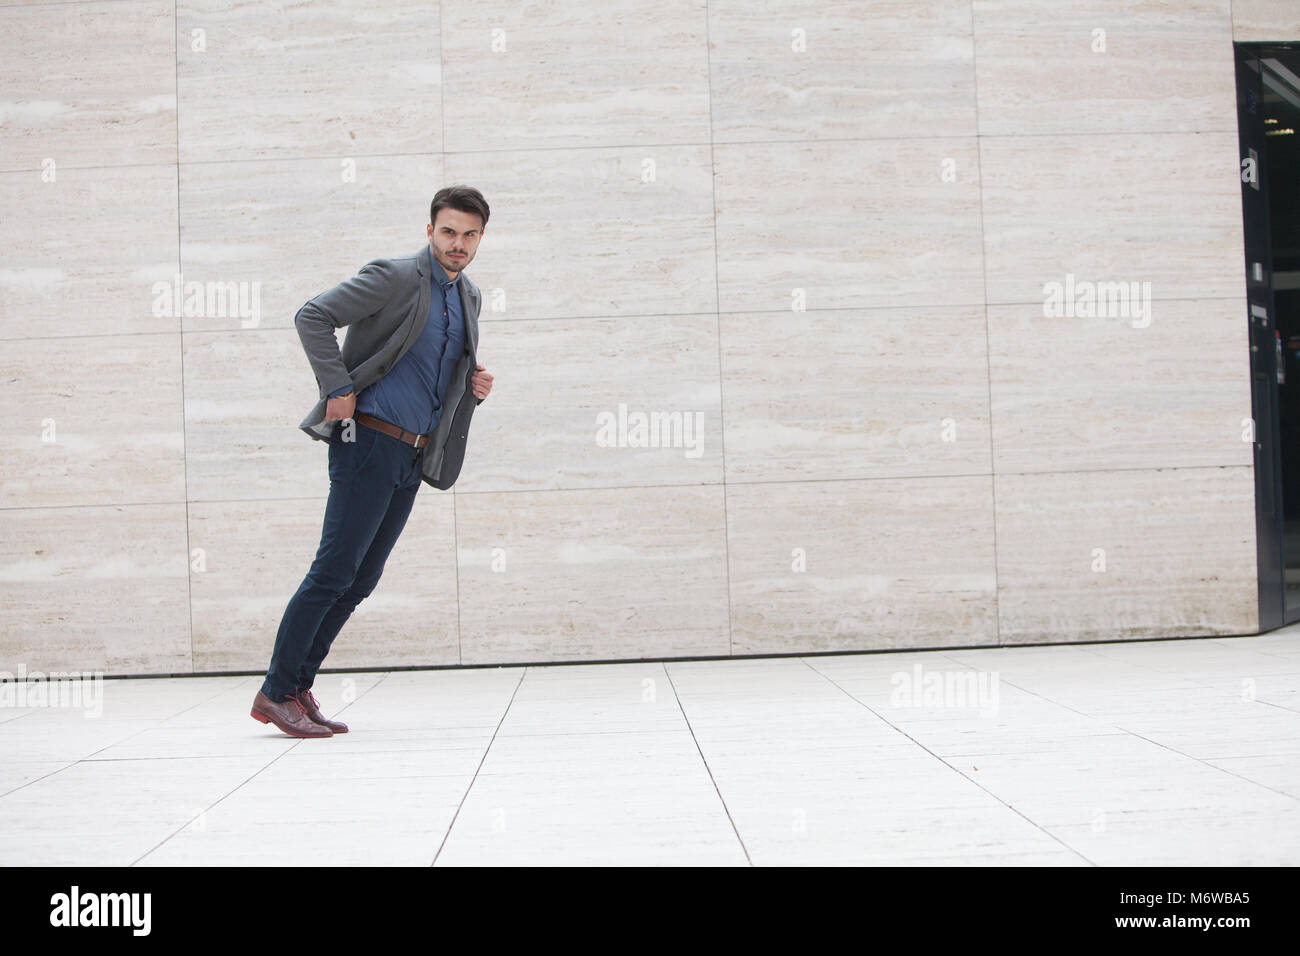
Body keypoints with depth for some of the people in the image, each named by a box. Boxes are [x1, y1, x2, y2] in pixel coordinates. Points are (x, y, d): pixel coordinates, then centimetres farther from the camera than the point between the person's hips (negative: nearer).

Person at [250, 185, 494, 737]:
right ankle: (275, 694, 0)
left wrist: (475, 386, 7)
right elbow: (313, 317, -12)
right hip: (369, 442, -8)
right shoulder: (396, 277, -8)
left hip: (413, 457, 8)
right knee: (334, 572, -9)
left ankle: (298, 686, 16)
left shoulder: (469, 297, 16)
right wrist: (338, 389, -17)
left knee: (362, 580, 7)